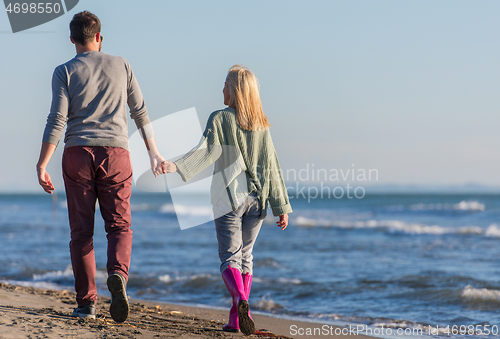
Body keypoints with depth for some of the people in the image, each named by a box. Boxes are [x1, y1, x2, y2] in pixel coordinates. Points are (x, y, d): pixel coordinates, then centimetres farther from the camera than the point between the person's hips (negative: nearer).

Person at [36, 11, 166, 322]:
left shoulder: (64, 72, 3)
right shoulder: (120, 65, 10)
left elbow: (57, 120, -6)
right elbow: (140, 113, 11)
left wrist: (42, 165, -6)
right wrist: (154, 152, 19)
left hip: (78, 155, 0)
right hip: (115, 152, 0)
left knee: (82, 231, 5)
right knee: (119, 225, 2)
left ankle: (87, 303, 1)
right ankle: (118, 275, -28)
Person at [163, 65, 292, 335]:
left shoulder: (220, 119, -3)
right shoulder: (261, 125, 9)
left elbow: (208, 150, -19)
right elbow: (271, 166, 7)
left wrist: (177, 166, -30)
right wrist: (281, 207, 9)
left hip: (229, 197, -4)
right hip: (256, 197, 4)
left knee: (230, 257, -2)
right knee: (245, 255, 14)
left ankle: (241, 300, -30)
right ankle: (236, 318, 12)